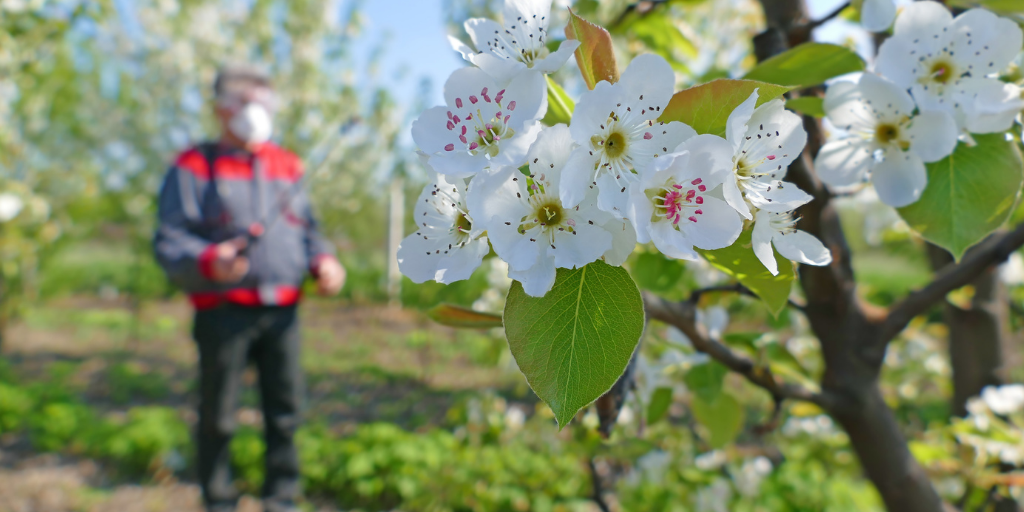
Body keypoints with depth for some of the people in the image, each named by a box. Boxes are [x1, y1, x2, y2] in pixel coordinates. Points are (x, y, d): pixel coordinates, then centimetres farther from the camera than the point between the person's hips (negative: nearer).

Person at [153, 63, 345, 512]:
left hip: (282, 310, 4)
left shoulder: (286, 165, 17)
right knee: (218, 416, 6)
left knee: (285, 410, 7)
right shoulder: (193, 168, 2)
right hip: (224, 311, -3)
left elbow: (307, 228, 21)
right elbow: (169, 241, -4)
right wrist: (208, 261, -25)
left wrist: (323, 260, 0)